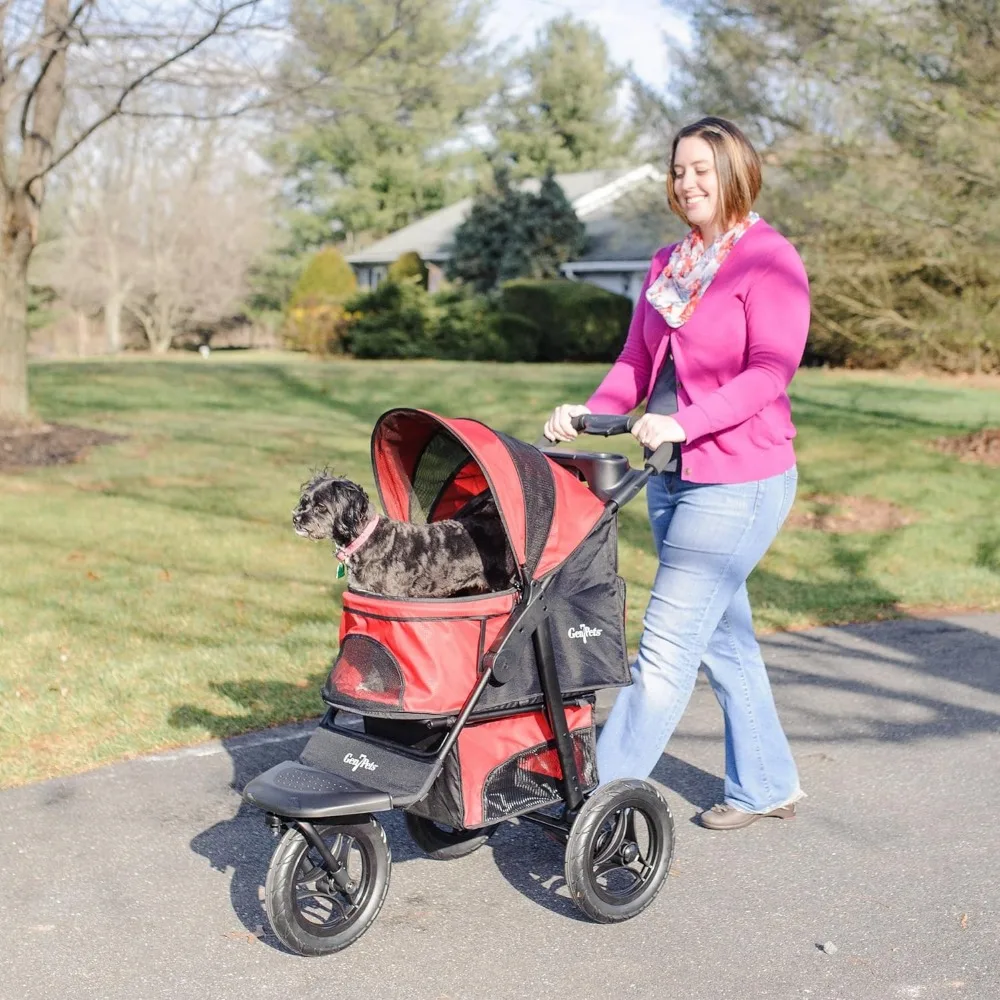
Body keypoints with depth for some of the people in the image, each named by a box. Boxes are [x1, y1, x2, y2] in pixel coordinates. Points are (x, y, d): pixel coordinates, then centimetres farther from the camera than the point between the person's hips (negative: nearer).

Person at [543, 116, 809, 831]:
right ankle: (768, 786, 30)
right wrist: (595, 413, -7)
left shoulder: (770, 259, -8)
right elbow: (637, 360, 12)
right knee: (725, 638, 16)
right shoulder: (667, 265, 15)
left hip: (740, 481, -8)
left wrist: (685, 422, -27)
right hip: (671, 477, 8)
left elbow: (771, 370, -17)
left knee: (668, 644, -7)